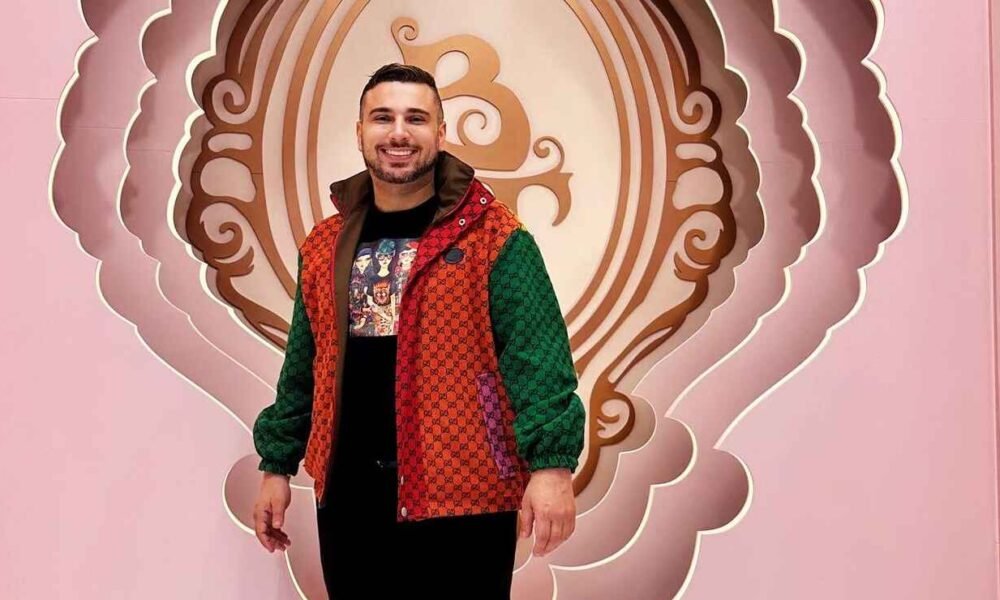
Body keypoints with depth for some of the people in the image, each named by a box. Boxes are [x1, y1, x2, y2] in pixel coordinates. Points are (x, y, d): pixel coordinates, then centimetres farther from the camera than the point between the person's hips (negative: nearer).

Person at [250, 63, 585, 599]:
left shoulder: (494, 237, -6)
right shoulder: (324, 246, 10)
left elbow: (537, 358, -14)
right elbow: (302, 367, 16)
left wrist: (551, 465, -24)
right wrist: (277, 464, 15)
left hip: (461, 497, -4)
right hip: (347, 496, 5)